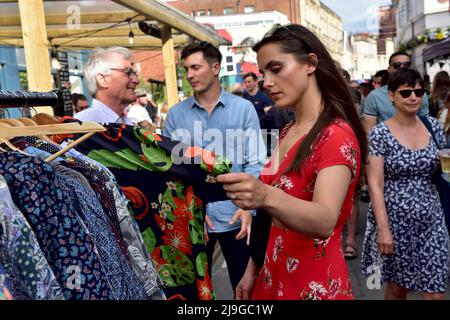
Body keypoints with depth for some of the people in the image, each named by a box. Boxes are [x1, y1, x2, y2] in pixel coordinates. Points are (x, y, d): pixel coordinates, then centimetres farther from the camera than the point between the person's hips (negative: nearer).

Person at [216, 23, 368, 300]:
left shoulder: (337, 135, -18)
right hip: (273, 277, 7)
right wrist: (253, 269, 7)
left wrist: (266, 197, -49)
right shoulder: (286, 134, 6)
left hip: (315, 284, -7)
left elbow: (324, 222, -32)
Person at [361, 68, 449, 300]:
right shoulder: (380, 133, -10)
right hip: (395, 220, -3)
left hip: (431, 219, 3)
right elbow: (375, 184, -13)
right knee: (397, 287, 14)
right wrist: (383, 228, -17)